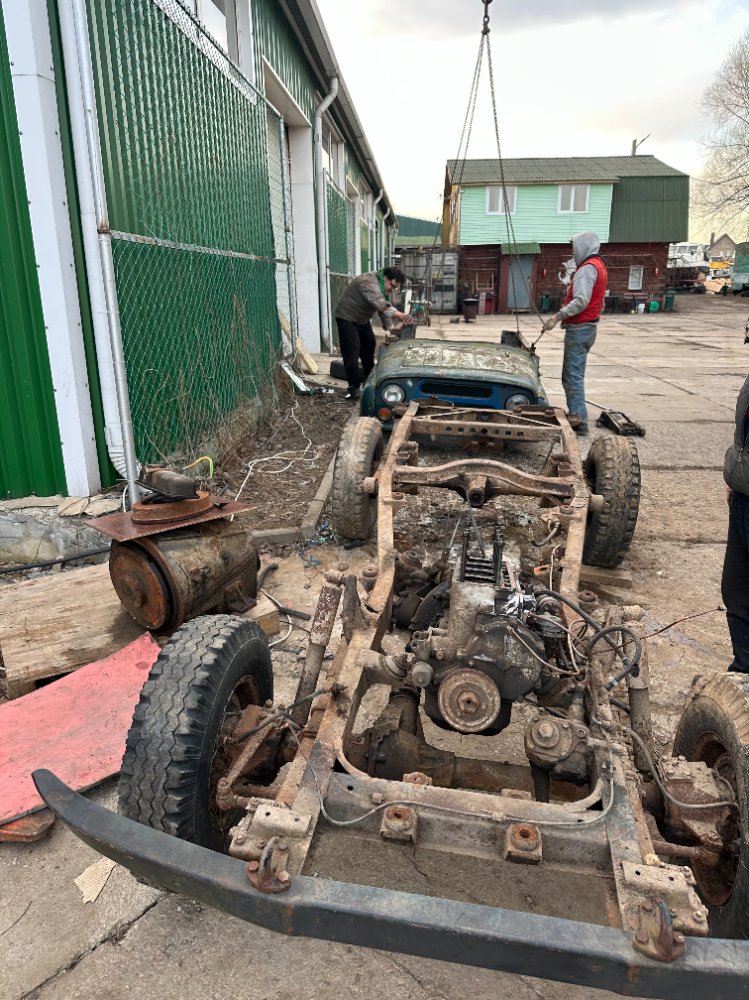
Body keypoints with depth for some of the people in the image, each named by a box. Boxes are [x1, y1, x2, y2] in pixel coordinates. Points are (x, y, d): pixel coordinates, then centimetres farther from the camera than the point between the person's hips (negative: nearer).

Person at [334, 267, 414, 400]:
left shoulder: (382, 287, 1)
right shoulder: (368, 282, -29)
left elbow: (384, 306, 0)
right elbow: (378, 302, -45)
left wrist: (389, 328, -13)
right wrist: (396, 314, -57)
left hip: (362, 319, 10)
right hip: (347, 318, -10)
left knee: (369, 348, 14)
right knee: (352, 353, -13)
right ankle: (354, 387, -9)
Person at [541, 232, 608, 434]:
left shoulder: (587, 268, -13)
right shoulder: (600, 266, 19)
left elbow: (581, 301, -25)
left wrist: (557, 316, -26)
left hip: (579, 328, -10)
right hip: (589, 326, 10)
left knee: (573, 375, -11)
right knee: (572, 374, 16)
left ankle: (579, 419, -12)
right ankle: (575, 413, 21)